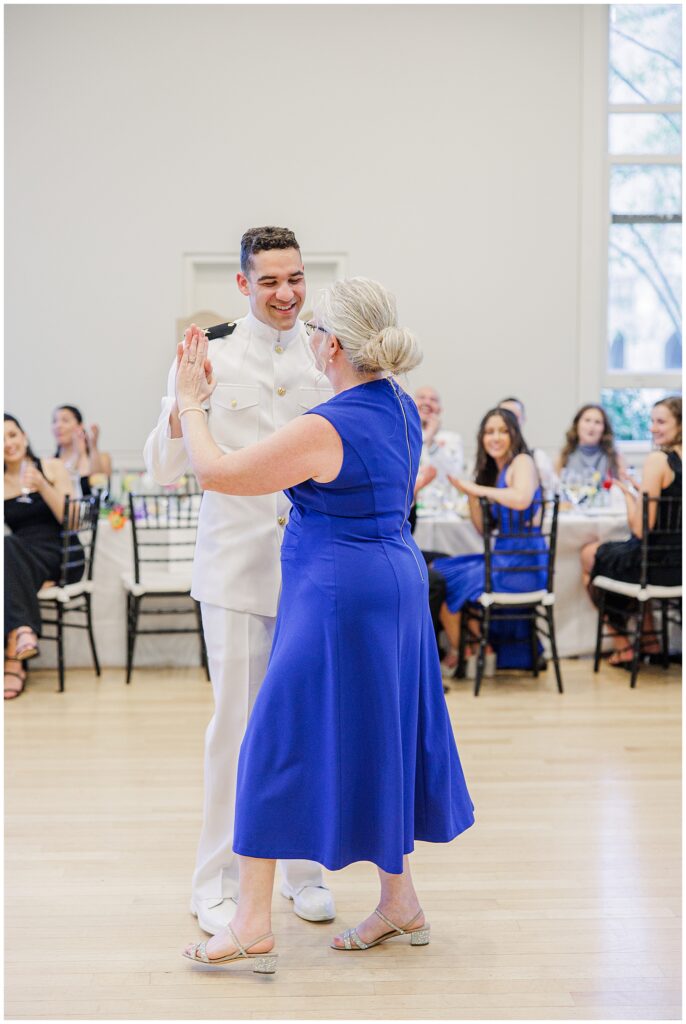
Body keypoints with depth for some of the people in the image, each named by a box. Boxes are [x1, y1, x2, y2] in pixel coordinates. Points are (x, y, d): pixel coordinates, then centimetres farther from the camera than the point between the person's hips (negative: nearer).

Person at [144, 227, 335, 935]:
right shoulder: (211, 361, 0)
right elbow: (164, 472, -1)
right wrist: (179, 406, -18)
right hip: (237, 564, -3)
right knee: (236, 723, 0)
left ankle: (302, 869, 26)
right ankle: (217, 883, 12)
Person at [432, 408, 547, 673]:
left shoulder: (522, 461, -8)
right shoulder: (493, 470, 16)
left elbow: (521, 499, -31)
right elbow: (484, 529, 13)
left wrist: (478, 488, -20)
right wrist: (469, 492, 0)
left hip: (523, 564, -9)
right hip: (503, 558, 9)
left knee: (442, 580, -7)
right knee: (437, 570, 10)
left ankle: (459, 651, 14)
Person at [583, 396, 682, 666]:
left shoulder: (658, 460, -18)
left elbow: (641, 530, -21)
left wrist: (628, 492, -6)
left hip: (658, 566, -7)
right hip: (676, 564, 7)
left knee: (589, 555, 21)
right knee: (630, 557, 36)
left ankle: (621, 645, 26)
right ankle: (649, 640, 33)